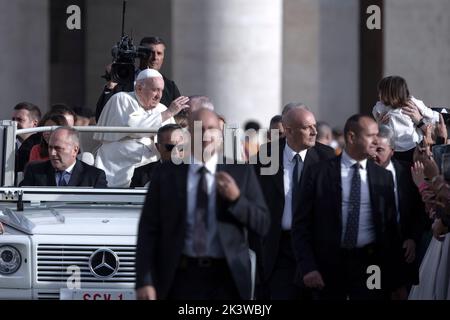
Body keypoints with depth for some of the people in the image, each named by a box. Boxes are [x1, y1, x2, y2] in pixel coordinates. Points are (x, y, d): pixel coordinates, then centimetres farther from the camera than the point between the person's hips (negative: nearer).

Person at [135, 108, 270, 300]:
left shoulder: (241, 173, 6)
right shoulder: (166, 174, 4)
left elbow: (262, 225, 4)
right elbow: (148, 230, 1)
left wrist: (237, 199, -13)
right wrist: (144, 281, -8)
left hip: (227, 278, 1)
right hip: (181, 276, -1)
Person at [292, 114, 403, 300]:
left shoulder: (383, 177, 7)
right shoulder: (319, 173, 0)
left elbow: (390, 228, 9)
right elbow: (301, 224, 0)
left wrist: (394, 279, 4)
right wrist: (308, 267, -10)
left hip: (369, 264, 1)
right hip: (328, 264, -1)